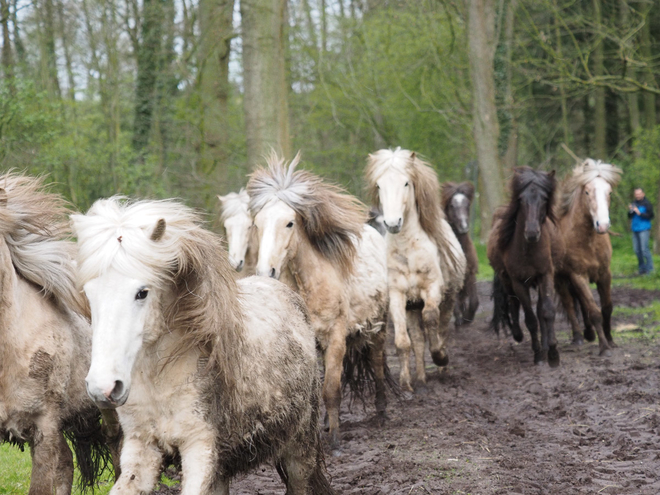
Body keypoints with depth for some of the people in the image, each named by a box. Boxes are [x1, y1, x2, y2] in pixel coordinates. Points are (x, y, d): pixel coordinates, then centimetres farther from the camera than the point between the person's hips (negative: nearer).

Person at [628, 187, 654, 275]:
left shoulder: (647, 203, -5)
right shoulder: (634, 203, 12)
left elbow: (651, 216, -12)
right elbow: (630, 217, 12)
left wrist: (640, 213, -21)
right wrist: (630, 211, -9)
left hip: (644, 229, -6)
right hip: (635, 229, 6)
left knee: (644, 249, -12)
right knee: (637, 250, 6)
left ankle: (649, 267, -4)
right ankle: (642, 267, 15)